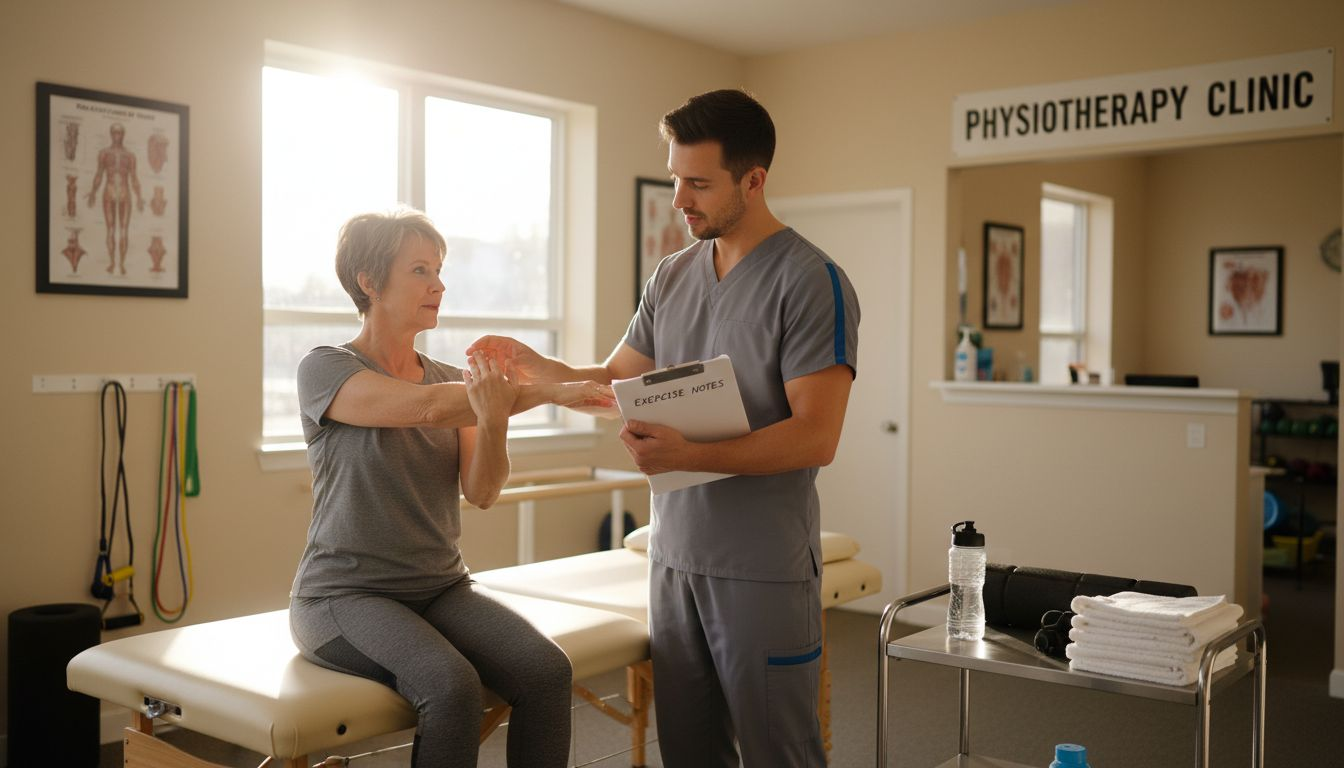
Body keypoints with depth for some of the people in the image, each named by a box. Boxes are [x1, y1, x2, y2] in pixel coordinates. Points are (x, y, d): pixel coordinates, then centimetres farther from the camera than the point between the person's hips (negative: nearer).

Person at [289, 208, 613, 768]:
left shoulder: (452, 379, 10)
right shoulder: (325, 369, -7)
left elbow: (482, 492, -5)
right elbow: (426, 407, -25)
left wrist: (492, 419, -24)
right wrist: (546, 393, -25)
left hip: (442, 586, 5)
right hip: (347, 592, -5)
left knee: (547, 671, -22)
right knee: (453, 687, -32)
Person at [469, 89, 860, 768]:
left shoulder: (813, 282, -11)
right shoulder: (670, 277, 11)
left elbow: (815, 437, -17)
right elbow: (617, 381, 17)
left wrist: (689, 455, -25)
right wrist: (537, 368, -1)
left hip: (763, 568, -6)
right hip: (674, 552, 6)